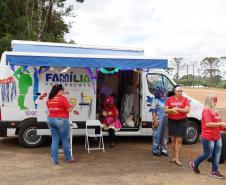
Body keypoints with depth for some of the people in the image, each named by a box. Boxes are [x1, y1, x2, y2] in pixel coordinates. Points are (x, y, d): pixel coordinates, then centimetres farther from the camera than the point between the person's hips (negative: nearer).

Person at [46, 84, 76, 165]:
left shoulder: (49, 99, 8)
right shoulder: (63, 98, -12)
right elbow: (69, 109, -9)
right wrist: (71, 106, 11)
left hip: (51, 120, 6)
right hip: (61, 120, -6)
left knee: (54, 140, 11)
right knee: (65, 140, 6)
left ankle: (55, 159, 12)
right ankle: (68, 158, 18)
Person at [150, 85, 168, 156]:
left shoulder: (166, 99, 10)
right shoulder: (156, 100, -7)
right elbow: (153, 111, -10)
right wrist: (155, 120, -16)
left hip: (166, 120, 6)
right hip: (159, 120, -6)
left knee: (165, 135, 13)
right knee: (157, 135, 1)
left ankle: (163, 149, 26)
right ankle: (155, 150, 12)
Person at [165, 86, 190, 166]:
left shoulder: (185, 99, -2)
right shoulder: (169, 99, 3)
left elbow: (187, 110, -9)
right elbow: (165, 110, 2)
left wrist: (178, 109, -20)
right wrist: (171, 110, -19)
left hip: (182, 121, -2)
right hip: (171, 121, 2)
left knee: (179, 140, -2)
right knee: (173, 139, 9)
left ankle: (177, 158, 1)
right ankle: (175, 156, 23)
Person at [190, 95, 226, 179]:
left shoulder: (213, 110, 13)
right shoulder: (207, 111, -16)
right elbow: (208, 124, -22)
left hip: (217, 136, 9)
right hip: (208, 137, -9)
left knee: (217, 154, 8)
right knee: (208, 154, 3)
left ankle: (214, 171, 18)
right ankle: (194, 164, 24)